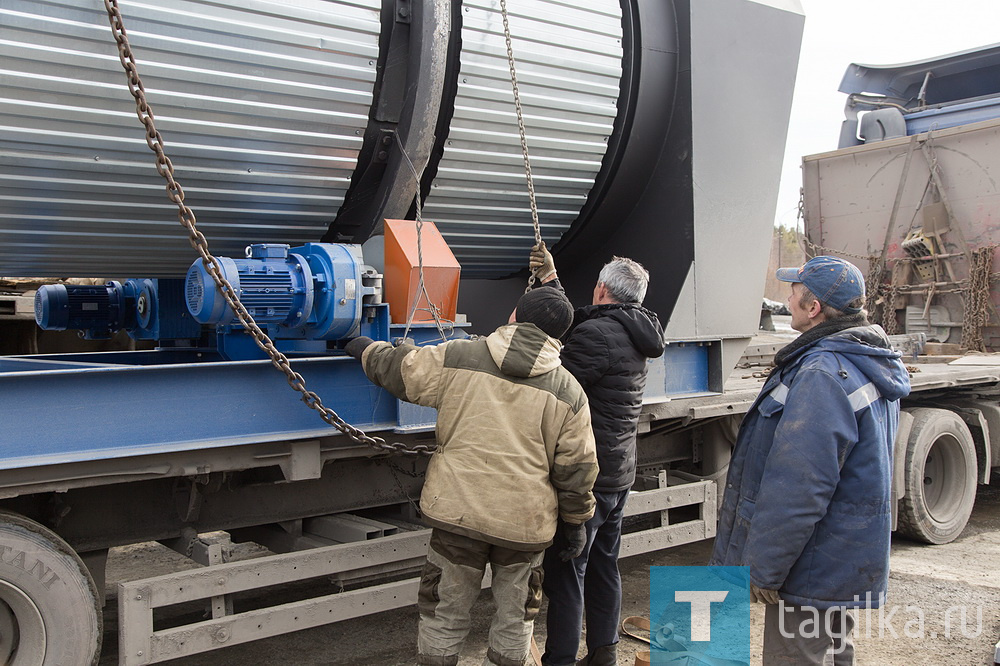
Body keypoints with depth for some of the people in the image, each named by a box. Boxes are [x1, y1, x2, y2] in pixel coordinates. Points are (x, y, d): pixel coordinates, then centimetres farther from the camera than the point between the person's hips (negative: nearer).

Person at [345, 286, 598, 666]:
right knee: (515, 616, 18)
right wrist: (575, 521, 15)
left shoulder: (457, 357, -2)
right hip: (524, 521, 1)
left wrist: (368, 350, 29)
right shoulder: (569, 392, 1)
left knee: (445, 612, 14)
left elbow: (401, 369, 9)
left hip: (458, 510, 0)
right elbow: (576, 467, 3)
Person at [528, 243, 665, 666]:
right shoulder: (634, 336, 10)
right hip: (619, 473, 9)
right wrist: (549, 279, 25)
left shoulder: (598, 334, -19)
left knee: (565, 571, -1)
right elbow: (571, 324, 21)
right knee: (604, 566, 18)